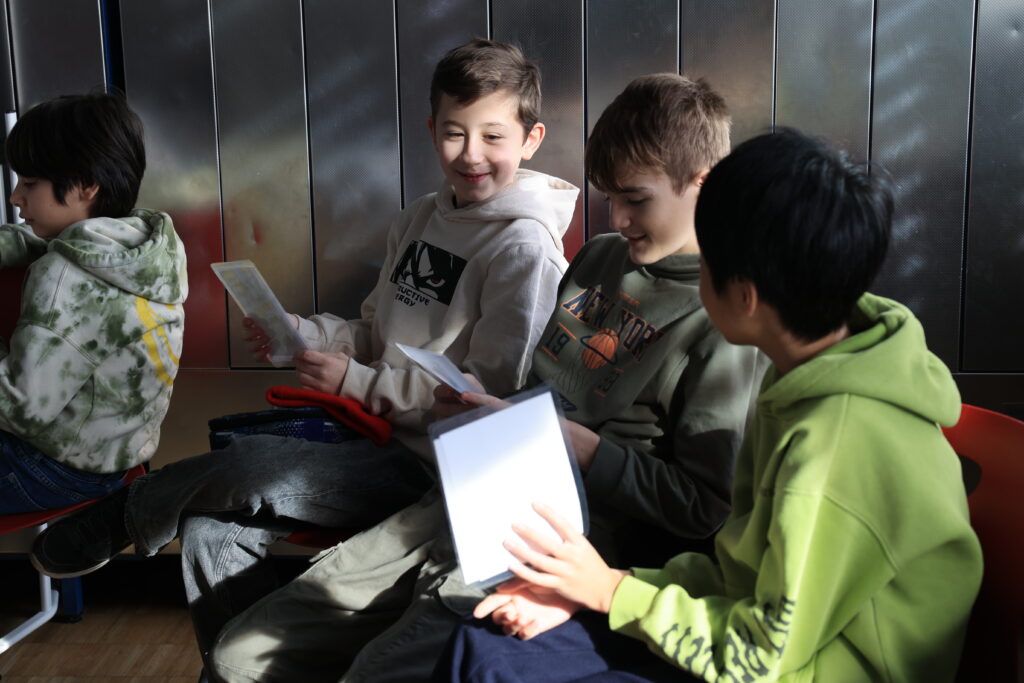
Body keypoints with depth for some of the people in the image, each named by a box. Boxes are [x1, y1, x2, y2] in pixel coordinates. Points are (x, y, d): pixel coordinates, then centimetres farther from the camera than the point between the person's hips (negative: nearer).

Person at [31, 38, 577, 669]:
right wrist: (302, 333, 0)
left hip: (440, 469, -8)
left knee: (253, 464, -23)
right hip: (380, 439, 8)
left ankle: (125, 516, 8)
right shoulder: (421, 219, 14)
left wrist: (361, 384, -15)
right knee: (216, 533, -10)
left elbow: (497, 394, -14)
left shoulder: (525, 247, -11)